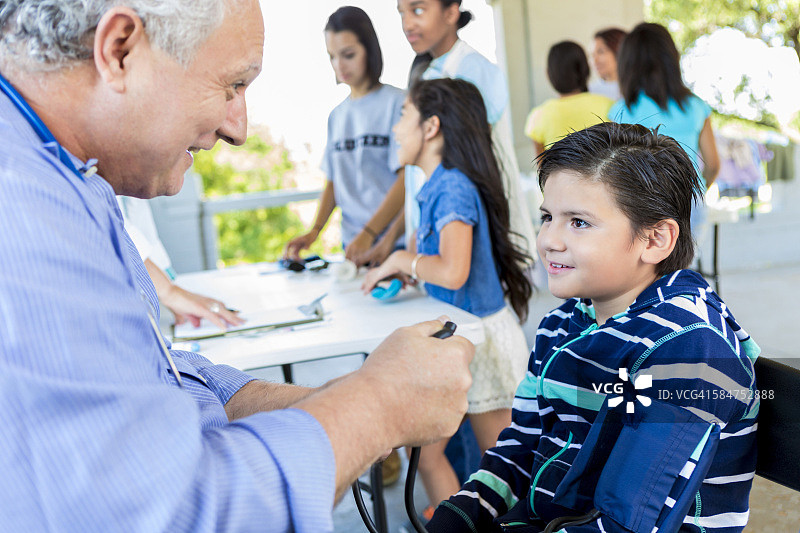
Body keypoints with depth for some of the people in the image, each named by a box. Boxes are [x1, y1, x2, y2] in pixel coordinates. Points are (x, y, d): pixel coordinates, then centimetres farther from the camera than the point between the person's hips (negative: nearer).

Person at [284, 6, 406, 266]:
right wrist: (314, 231, 0)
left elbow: (407, 180, -11)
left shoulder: (396, 103, -4)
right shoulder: (337, 115, 15)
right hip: (353, 244, 5)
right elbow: (333, 182, 16)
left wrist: (368, 234, -20)